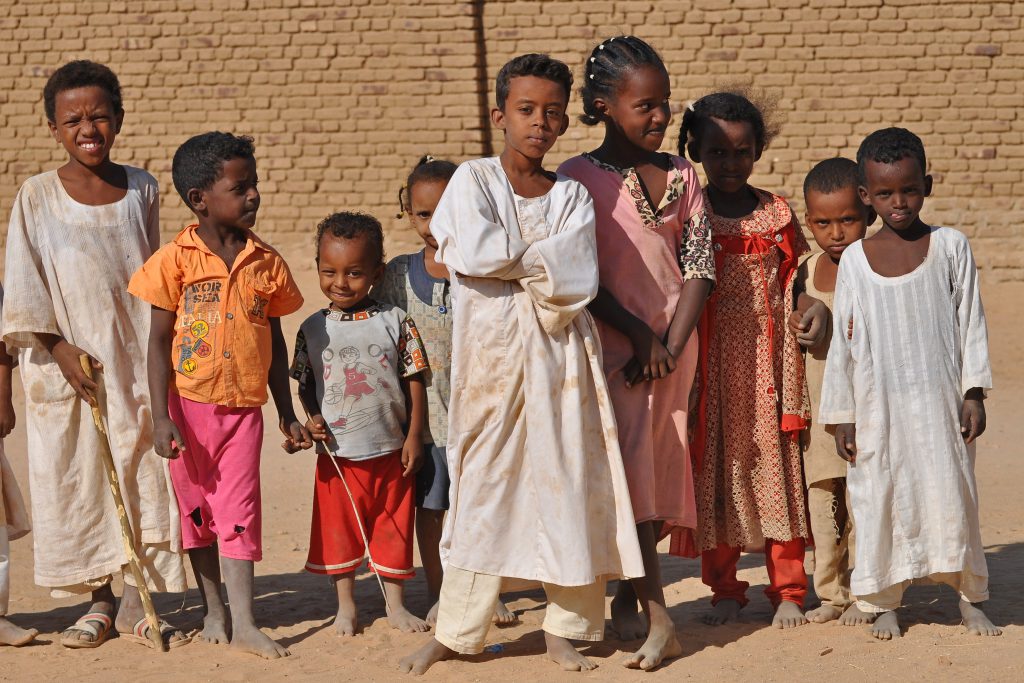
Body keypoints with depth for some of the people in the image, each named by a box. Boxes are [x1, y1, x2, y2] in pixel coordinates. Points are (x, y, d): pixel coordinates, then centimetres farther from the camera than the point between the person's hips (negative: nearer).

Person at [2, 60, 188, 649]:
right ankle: (100, 602, 18)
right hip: (68, 364, -1)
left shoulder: (142, 190, 4)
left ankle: (136, 604, 15)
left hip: (137, 362, 1)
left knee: (145, 474, 2)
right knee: (77, 479, 4)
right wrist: (59, 347, -12)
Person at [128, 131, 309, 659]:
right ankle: (213, 611, 27)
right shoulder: (177, 259, -7)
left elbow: (274, 342, 10)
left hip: (244, 407, 1)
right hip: (189, 404, -1)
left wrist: (287, 414, 11)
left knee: (238, 511, -2)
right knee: (197, 510, 11)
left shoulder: (266, 262, 2)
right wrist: (161, 417, -11)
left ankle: (243, 624, -1)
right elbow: (159, 340, -5)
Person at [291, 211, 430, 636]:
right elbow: (305, 382, 9)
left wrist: (414, 436, -3)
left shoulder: (395, 322, -3)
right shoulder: (313, 329, 1)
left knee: (393, 529, 9)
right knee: (339, 530, 9)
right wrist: (312, 418, -9)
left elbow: (414, 380, 0)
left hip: (391, 451, -1)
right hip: (337, 454, 1)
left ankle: (395, 604, 23)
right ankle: (346, 606, 23)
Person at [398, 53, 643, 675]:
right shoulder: (473, 180, 2)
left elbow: (580, 283, -9)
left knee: (570, 484, 3)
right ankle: (455, 631, 9)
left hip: (561, 354, 2)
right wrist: (541, 258, -6)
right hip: (492, 350, -2)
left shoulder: (572, 196, 7)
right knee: (483, 484, 1)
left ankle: (564, 628, 13)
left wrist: (510, 258, -8)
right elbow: (473, 253, -16)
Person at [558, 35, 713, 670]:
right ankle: (659, 619, -7)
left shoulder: (681, 175, 7)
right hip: (613, 343, -4)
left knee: (658, 470, 9)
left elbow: (700, 264, 3)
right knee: (630, 473, -7)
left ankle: (628, 595, 25)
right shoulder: (580, 178, -5)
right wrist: (639, 335, -12)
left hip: (671, 345, 4)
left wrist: (671, 344, -8)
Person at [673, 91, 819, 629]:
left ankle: (787, 589, 12)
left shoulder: (777, 215, 4)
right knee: (715, 470, 4)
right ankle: (724, 589, 16)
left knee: (775, 467, 2)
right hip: (710, 365, 0)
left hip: (765, 361, 0)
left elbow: (792, 297, 5)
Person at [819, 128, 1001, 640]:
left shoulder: (951, 246, 0)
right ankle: (883, 604, 14)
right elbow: (843, 340, 4)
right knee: (879, 500, 3)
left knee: (952, 492, 2)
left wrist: (974, 393, -3)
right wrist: (841, 415, 3)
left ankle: (971, 598, 15)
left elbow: (971, 323, 2)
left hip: (940, 402, -1)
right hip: (878, 406, 1)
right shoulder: (855, 259, 1)